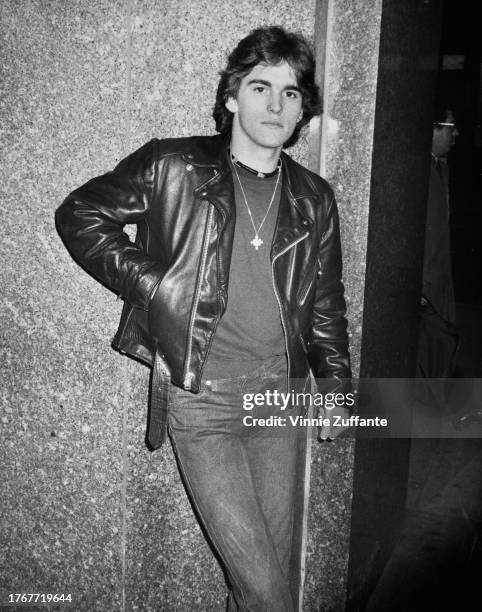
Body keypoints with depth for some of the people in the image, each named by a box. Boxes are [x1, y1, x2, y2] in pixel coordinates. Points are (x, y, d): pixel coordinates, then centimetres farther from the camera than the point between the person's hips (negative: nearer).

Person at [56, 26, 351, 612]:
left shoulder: (314, 199, 8)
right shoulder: (172, 168, -4)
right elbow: (79, 215, 3)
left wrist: (336, 384, 12)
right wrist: (147, 282, -8)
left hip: (282, 398, 4)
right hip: (200, 402, -4)